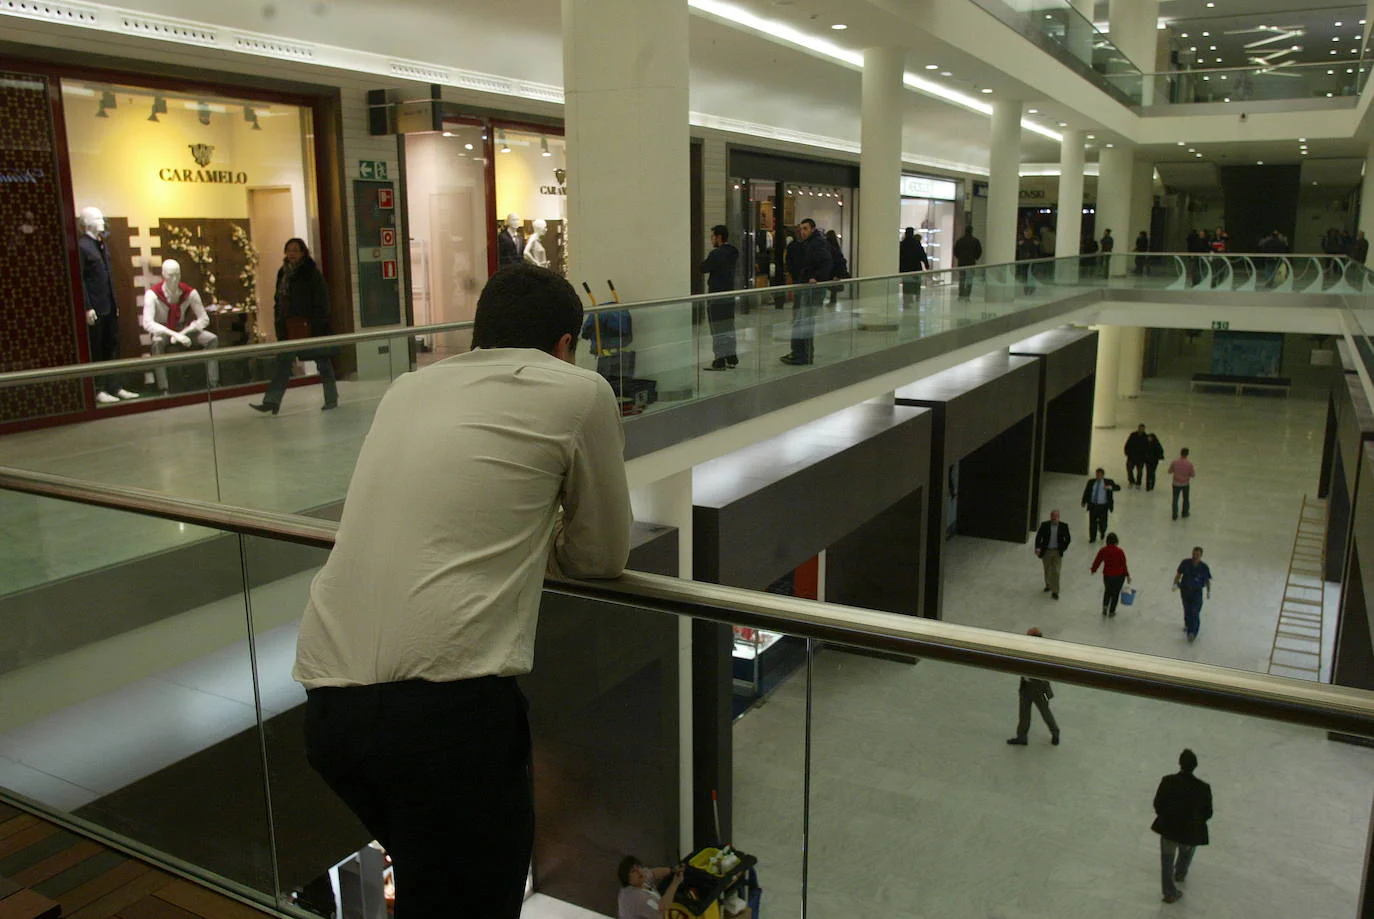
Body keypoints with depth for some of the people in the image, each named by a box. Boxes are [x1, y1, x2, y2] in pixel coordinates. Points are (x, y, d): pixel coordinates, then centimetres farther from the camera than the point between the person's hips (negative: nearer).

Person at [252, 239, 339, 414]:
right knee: (283, 361, 5)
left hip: (309, 326, -6)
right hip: (290, 327, 6)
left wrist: (318, 324, -17)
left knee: (322, 361, 3)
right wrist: (280, 323, 10)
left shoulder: (311, 272, -7)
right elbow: (280, 299, 17)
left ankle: (332, 399, 14)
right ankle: (272, 401, 6)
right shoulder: (283, 273, 13)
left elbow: (321, 301, -11)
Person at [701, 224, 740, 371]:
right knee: (729, 326, 15)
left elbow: (702, 269, -13)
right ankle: (731, 357, 20)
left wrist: (704, 261, 8)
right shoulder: (733, 253, 8)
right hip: (730, 293, 8)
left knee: (718, 329, -4)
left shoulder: (716, 254, -18)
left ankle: (719, 361, -3)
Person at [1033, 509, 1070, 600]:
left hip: (1057, 552, -1)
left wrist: (1063, 548, 0)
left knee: (1056, 572, -6)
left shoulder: (1064, 526, -6)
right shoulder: (1044, 525, -6)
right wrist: (1037, 548, -16)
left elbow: (1067, 538, 5)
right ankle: (1048, 585, 40)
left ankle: (1055, 592, 1)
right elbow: (1038, 536, -4)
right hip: (1046, 551, 1)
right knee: (1047, 571, 16)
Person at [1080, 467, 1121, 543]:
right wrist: (1084, 502, 7)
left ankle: (1102, 536, 35)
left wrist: (1110, 487, -25)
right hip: (1093, 505, 2)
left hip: (1103, 506, -2)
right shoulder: (1091, 482, 3)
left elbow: (1118, 487, -7)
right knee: (1092, 523, 6)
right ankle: (1092, 538, 23)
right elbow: (1086, 492, 11)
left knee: (1102, 523, 3)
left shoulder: (1108, 482, -2)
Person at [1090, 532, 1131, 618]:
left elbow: (1097, 561, 0)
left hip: (1107, 575, 2)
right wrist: (1127, 575, 3)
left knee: (1107, 591, 28)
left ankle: (1105, 607, 16)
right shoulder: (1119, 551, -17)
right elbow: (1124, 564, -10)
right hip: (1119, 575, -2)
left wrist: (1093, 570, 19)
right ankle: (1111, 612, 24)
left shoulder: (1103, 550, -11)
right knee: (1115, 593, 16)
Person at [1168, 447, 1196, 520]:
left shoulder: (1174, 462, -16)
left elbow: (1169, 472, -3)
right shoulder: (1189, 464, -19)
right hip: (1186, 484, 0)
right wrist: (1194, 470, 9)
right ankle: (1185, 513, 35)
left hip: (1176, 484, 0)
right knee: (1186, 499, 21)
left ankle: (1175, 515, 13)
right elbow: (1192, 474, -10)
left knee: (1175, 499, 11)